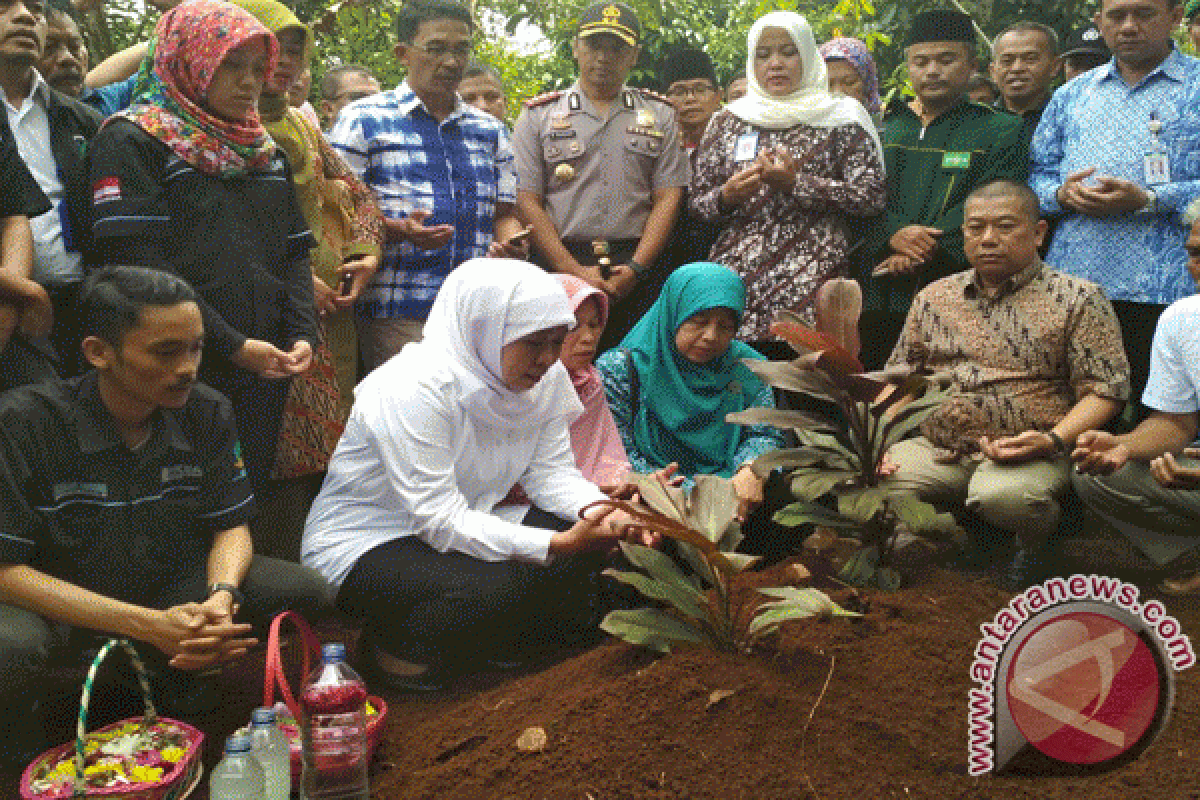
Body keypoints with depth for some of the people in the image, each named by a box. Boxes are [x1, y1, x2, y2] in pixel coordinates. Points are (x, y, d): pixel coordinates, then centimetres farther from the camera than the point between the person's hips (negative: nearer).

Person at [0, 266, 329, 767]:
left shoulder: (206, 414, -8)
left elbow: (230, 526, -1)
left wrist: (220, 597, -26)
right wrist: (146, 624, -30)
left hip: (172, 591, 4)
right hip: (63, 609, -4)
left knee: (304, 592, -16)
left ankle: (173, 681, 9)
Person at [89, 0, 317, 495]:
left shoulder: (265, 151, 17)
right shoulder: (131, 142, -2)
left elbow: (295, 253, 14)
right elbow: (140, 263, -13)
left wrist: (303, 334, -4)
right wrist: (232, 345, -17)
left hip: (266, 371, 6)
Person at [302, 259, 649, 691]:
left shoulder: (547, 379, -5)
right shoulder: (416, 387, -28)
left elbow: (552, 473, -3)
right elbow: (441, 521, -31)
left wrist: (600, 510, -25)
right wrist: (559, 545, -38)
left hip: (465, 525, 8)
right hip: (364, 541, -7)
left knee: (599, 546, -11)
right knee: (493, 588, -33)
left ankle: (496, 640, 8)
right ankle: (397, 645, -4)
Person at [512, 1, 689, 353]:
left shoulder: (660, 115, 14)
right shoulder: (538, 116, 9)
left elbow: (667, 198, 7)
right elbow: (528, 202, 2)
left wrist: (635, 268, -7)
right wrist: (575, 271, -9)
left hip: (638, 271, 1)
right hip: (560, 265, -1)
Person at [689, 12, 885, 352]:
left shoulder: (840, 118, 7)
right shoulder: (728, 121, 15)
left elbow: (873, 196, -3)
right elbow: (696, 200, 16)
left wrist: (795, 183, -10)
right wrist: (726, 196, -7)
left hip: (812, 283, -2)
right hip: (737, 277, 2)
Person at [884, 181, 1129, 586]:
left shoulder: (1077, 299, 3)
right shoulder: (934, 297, 16)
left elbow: (1105, 389, -2)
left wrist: (1053, 440, -19)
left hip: (1028, 454, -4)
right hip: (935, 450, 4)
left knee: (1002, 494, -38)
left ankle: (1035, 547, 1)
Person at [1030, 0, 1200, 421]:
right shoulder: (1071, 96, 20)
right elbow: (1037, 175, 18)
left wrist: (1149, 200, -16)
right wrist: (1062, 194, -3)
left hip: (1163, 291, -3)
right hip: (1070, 287, 4)